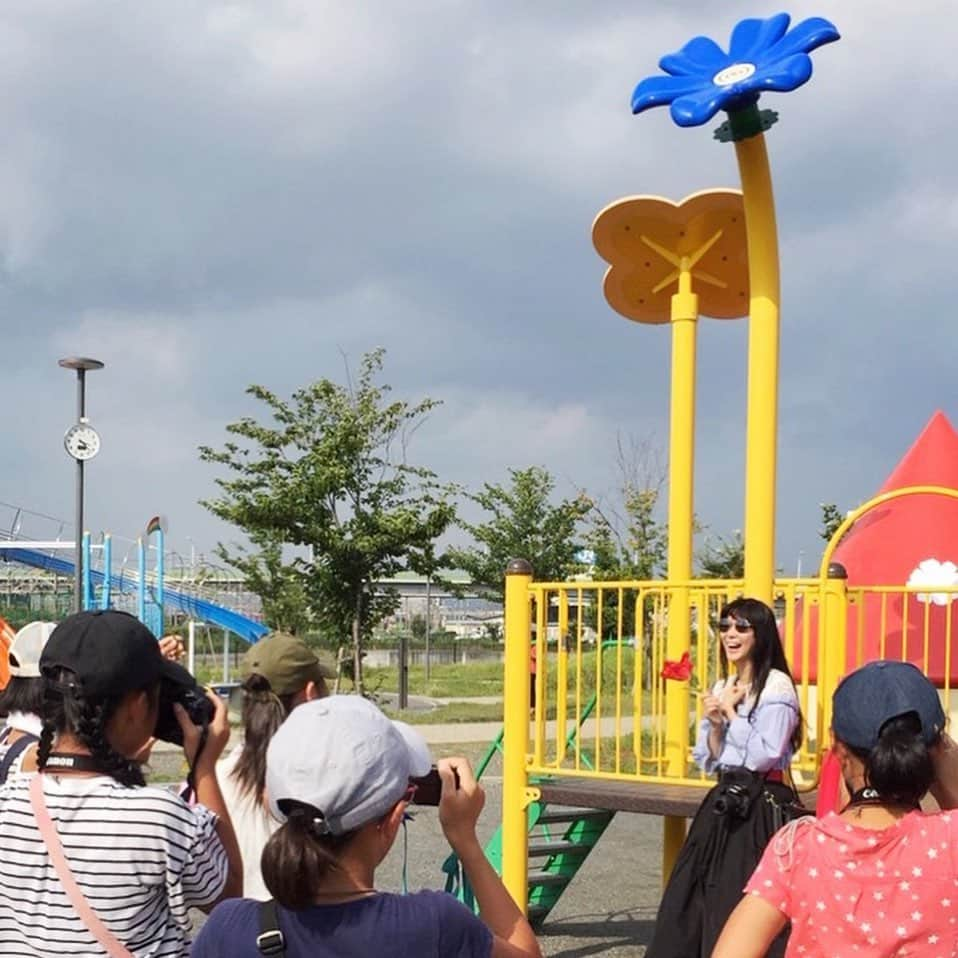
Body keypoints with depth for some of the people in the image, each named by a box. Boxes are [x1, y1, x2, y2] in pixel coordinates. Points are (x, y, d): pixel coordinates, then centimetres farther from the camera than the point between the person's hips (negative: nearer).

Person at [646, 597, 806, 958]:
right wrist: (716, 724, -3)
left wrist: (732, 712, -9)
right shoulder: (722, 688, 14)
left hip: (762, 808, -8)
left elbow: (765, 754, -18)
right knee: (693, 902, 7)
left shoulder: (776, 686, -9)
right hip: (724, 804, 8)